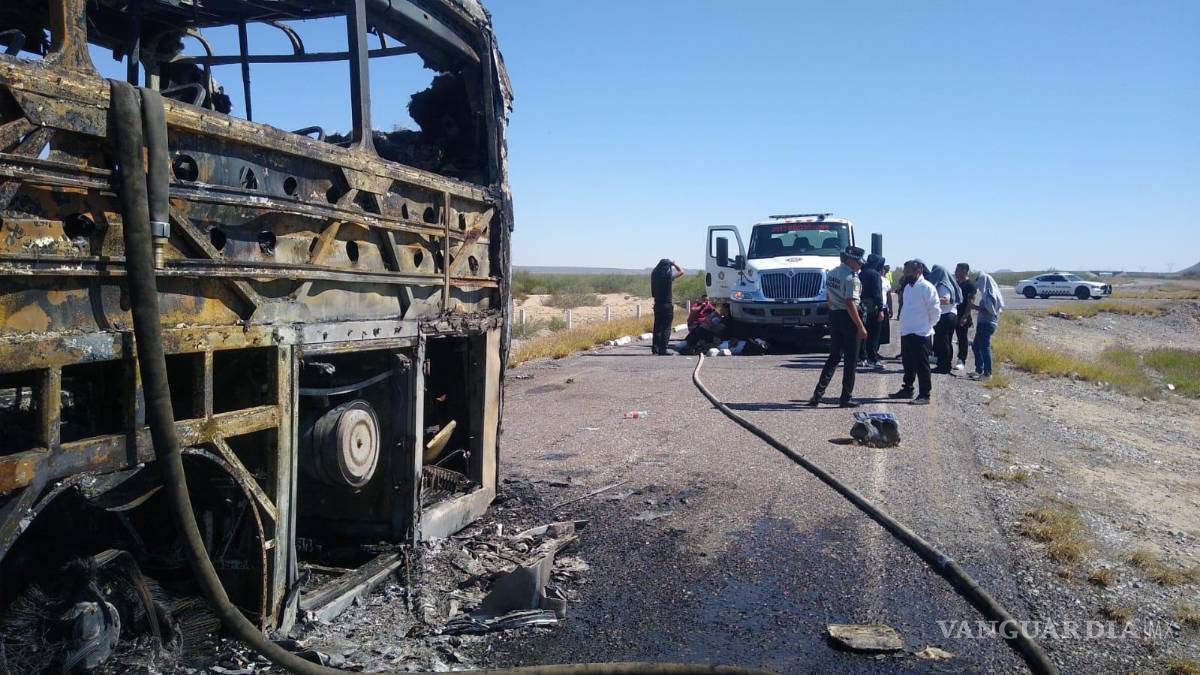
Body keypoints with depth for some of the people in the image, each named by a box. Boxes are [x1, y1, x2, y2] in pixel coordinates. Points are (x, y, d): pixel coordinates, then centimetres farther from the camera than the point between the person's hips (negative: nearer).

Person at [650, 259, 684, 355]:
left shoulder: (654, 273, 3)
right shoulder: (669, 273, -9)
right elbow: (681, 271, 6)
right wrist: (673, 263, 15)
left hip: (657, 304, 5)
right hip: (667, 305, -5)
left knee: (657, 326, 13)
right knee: (666, 328, -2)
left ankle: (655, 348, 14)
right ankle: (663, 350, -6)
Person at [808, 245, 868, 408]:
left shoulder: (832, 273, 11)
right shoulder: (851, 277, -17)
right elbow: (850, 303, -23)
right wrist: (861, 326, -20)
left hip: (833, 315, 8)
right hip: (848, 317, -8)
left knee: (834, 357, 15)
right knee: (850, 360, 3)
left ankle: (818, 394, 9)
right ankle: (846, 397, 8)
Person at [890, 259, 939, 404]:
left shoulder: (927, 287, -14)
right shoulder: (908, 286, 13)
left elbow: (935, 310, -13)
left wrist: (928, 325, -5)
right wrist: (904, 324, 15)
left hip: (920, 334, -8)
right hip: (906, 332, 9)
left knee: (921, 366, -3)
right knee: (908, 364, 18)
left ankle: (924, 395, 2)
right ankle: (907, 389, 29)